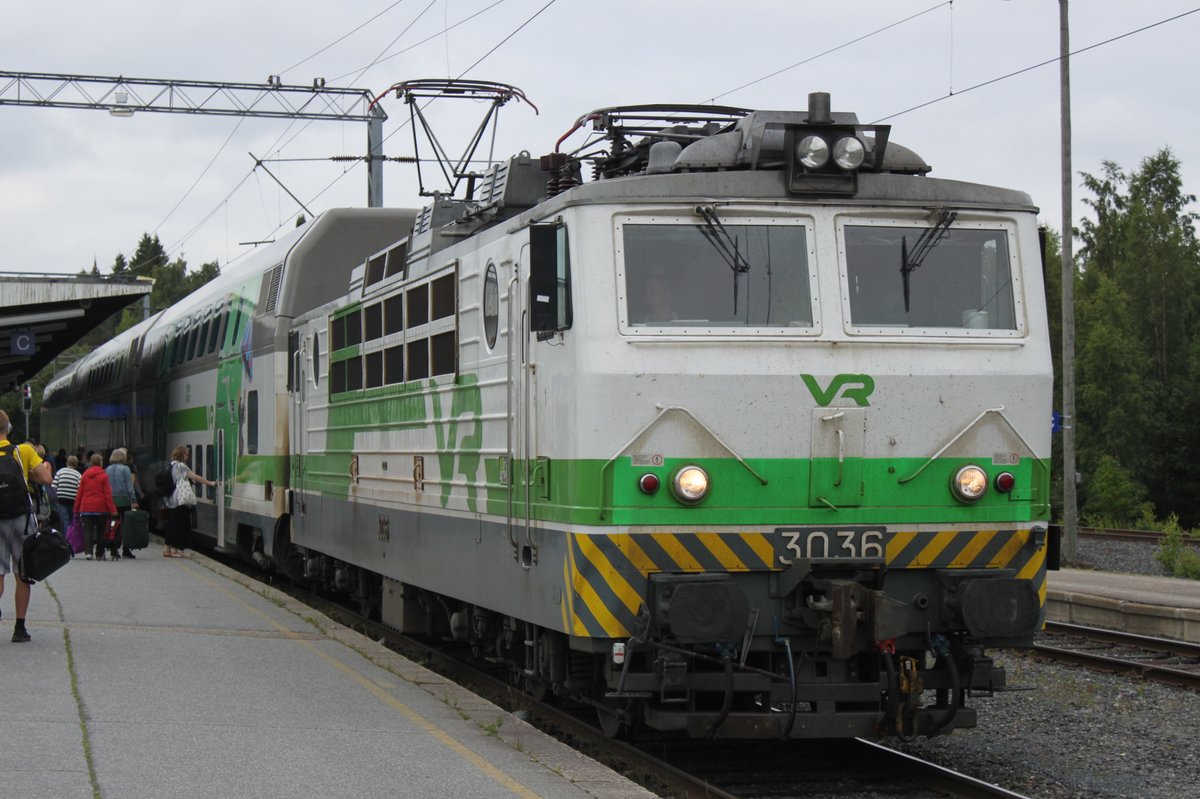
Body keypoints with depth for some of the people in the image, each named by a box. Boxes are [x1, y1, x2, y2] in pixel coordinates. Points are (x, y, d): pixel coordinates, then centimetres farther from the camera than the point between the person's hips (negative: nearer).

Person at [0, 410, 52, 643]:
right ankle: (20, 628, 8)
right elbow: (45, 479, -9)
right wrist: (46, 468, 11)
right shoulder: (23, 451, -5)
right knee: (23, 575, 7)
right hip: (21, 518, -1)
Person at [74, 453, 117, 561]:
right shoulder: (103, 476, -5)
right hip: (101, 508, -2)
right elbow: (107, 494, -7)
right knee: (100, 531, 8)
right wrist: (112, 510, -5)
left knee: (87, 530, 3)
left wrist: (77, 508, 13)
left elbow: (80, 493, 7)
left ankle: (88, 551, -12)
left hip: (86, 507, 2)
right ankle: (99, 554, 10)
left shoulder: (85, 475, 5)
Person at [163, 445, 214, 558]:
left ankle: (167, 549, 14)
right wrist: (209, 483, -13)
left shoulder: (171, 465, 15)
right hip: (179, 501, -9)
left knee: (171, 525, 13)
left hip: (170, 501, 9)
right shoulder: (180, 466, -11)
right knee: (180, 524, -2)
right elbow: (194, 477, -16)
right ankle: (174, 550, 0)